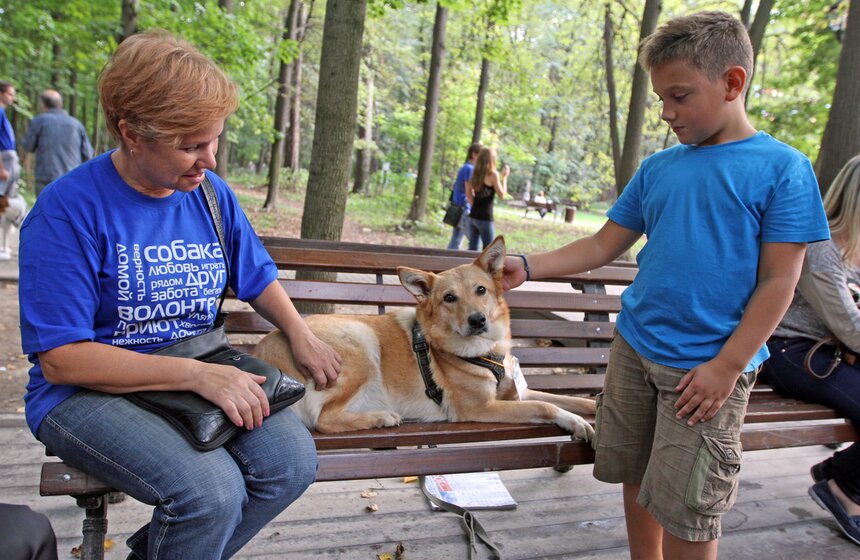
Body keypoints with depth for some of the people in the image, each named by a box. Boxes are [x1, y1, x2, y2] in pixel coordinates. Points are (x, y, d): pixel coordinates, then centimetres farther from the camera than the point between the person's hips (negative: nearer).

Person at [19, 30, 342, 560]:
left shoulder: (213, 194, 4)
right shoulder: (67, 210, -14)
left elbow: (258, 277, 18)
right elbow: (61, 359, -18)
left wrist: (301, 334, 1)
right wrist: (197, 374, -26)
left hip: (203, 372, 6)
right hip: (89, 393, -5)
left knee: (293, 460, -16)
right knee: (210, 489, -30)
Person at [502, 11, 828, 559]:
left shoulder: (781, 168, -7)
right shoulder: (658, 168, 6)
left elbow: (779, 280, -10)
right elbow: (603, 246, 9)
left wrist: (727, 366, -15)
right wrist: (527, 267, -2)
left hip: (708, 365, -5)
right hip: (634, 348, 5)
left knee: (686, 510, 1)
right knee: (637, 478, 16)